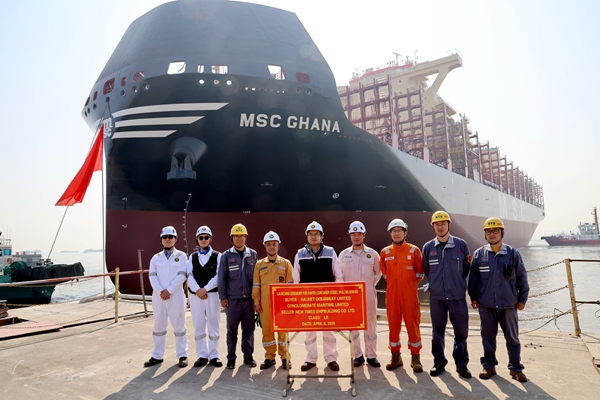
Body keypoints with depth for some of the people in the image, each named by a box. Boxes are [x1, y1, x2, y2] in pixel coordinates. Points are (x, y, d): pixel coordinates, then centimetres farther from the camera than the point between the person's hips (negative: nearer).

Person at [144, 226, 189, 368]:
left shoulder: (181, 256, 2)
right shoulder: (156, 258, 11)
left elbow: (182, 276, -8)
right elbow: (152, 276, 1)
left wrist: (169, 291, -15)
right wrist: (160, 291, -14)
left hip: (176, 296, -3)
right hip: (158, 296, 3)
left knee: (179, 326, 3)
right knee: (159, 326, 11)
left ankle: (182, 355, 11)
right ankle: (157, 356, 22)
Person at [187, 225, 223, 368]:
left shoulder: (217, 256, 3)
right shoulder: (192, 257, 11)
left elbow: (218, 276, -7)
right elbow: (189, 276, 1)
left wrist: (205, 289, -16)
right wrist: (197, 290, -14)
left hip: (212, 294, -2)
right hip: (195, 295, 3)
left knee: (213, 326, 3)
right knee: (198, 327, 7)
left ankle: (213, 356, 13)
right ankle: (202, 356, 18)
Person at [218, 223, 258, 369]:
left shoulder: (253, 254, 6)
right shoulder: (226, 256, 1)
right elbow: (222, 278, 2)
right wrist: (223, 297, -2)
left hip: (249, 298, 2)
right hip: (232, 298, -1)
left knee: (249, 329, 8)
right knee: (232, 329, 6)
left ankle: (248, 356, 20)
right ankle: (231, 358, 16)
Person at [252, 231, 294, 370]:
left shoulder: (286, 263, 4)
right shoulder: (259, 264, 8)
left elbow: (290, 284, 2)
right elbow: (256, 285, 8)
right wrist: (256, 302, 3)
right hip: (265, 303, 2)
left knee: (282, 330, 2)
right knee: (267, 330, 7)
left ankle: (285, 357, 16)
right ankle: (270, 357, 21)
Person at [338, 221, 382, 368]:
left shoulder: (372, 254, 2)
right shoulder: (343, 254, 4)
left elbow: (378, 273, 15)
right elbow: (339, 275, 12)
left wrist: (371, 284, 8)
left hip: (369, 295, 0)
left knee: (370, 325, 5)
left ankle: (371, 355, 16)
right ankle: (358, 355, 16)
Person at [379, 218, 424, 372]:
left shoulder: (414, 250, -2)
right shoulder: (385, 252, 4)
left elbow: (419, 273, 6)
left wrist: (409, 284, 5)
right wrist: (395, 283, 10)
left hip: (410, 294, -2)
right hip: (392, 294, 2)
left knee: (412, 324, 2)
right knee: (393, 325, 8)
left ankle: (415, 357, 15)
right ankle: (395, 356, 20)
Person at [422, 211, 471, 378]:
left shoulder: (461, 245, -1)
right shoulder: (428, 247, 2)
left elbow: (467, 269, 7)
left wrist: (458, 283, 6)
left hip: (458, 296, -1)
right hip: (436, 297, 1)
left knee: (461, 331, 6)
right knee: (437, 331, 9)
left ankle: (461, 363, 23)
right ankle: (439, 362, 24)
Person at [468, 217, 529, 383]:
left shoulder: (512, 253, -1)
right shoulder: (479, 254, 1)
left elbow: (522, 278, 4)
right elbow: (473, 278, 6)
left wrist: (522, 299, 4)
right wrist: (473, 297, 6)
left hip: (508, 304, 0)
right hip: (486, 305, 1)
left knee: (512, 337, 10)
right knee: (488, 336, 11)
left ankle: (515, 368, 25)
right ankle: (489, 366, 24)